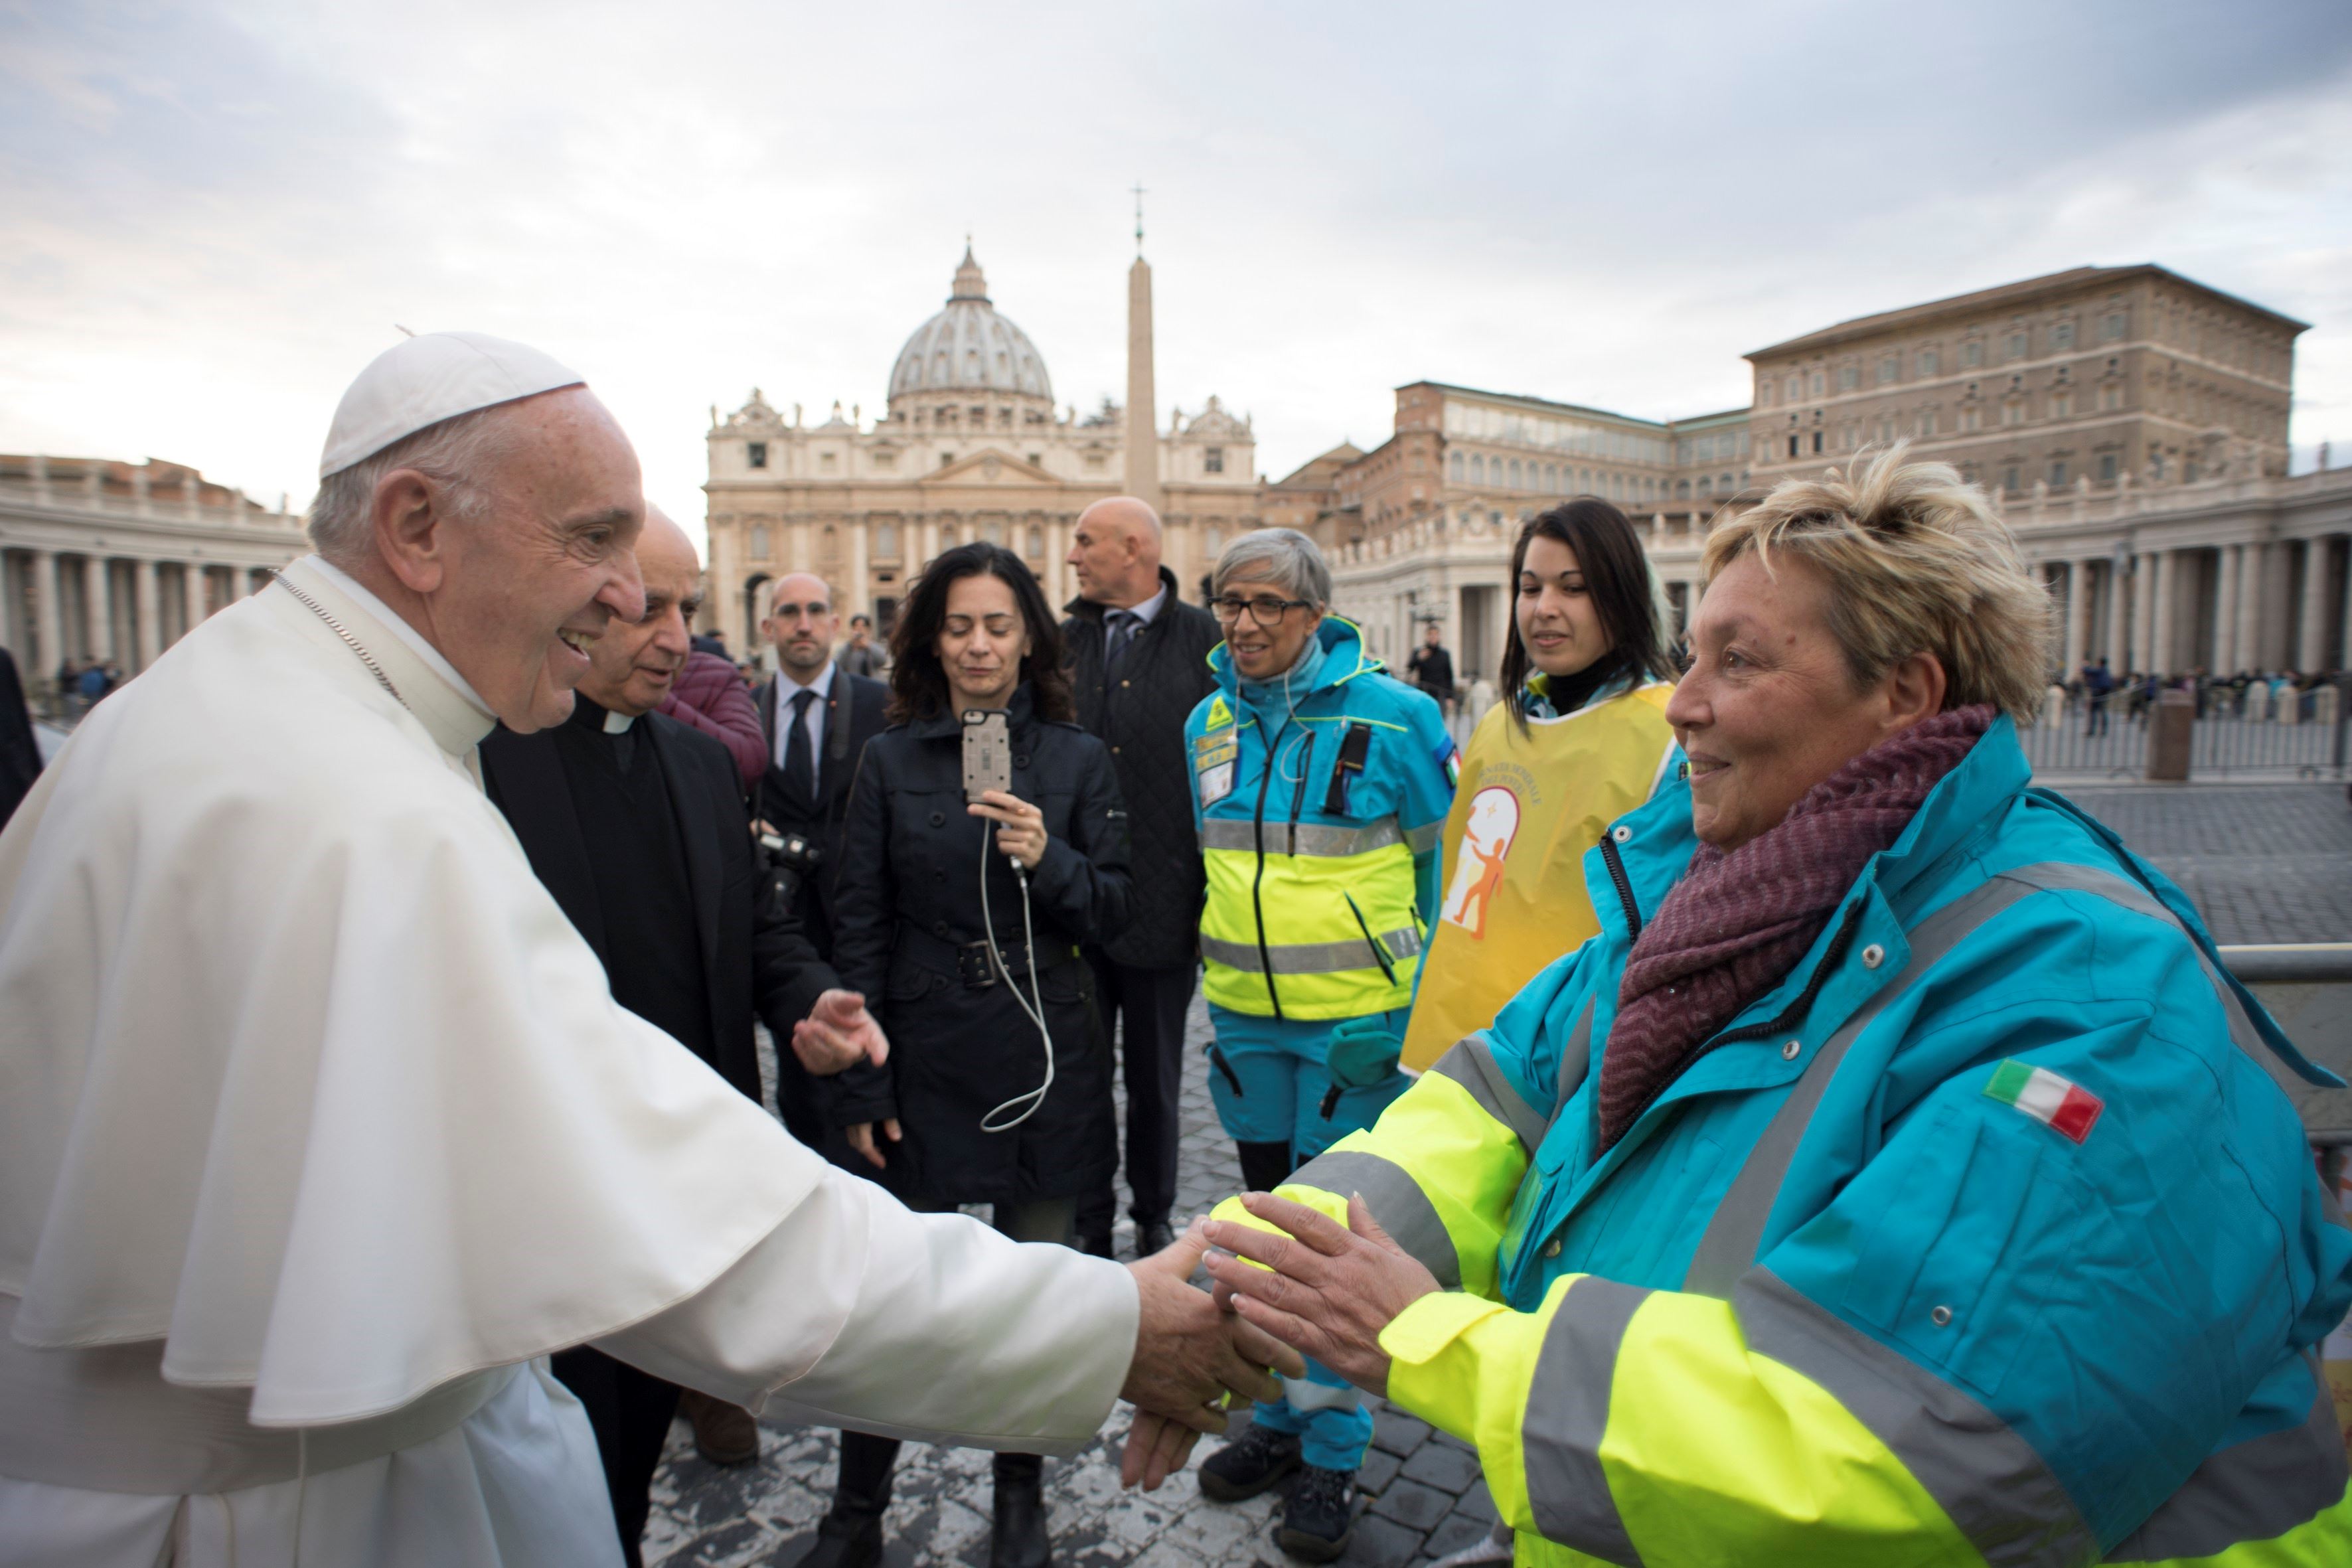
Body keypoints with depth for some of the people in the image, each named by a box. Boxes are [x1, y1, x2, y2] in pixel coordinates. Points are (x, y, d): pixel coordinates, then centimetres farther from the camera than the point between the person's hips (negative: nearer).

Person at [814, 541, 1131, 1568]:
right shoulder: (890, 760, 1)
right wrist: (860, 1083, -2)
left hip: (1045, 1059, 1)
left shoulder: (1078, 759, 2)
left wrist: (1049, 860, -18)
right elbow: (860, 930, 1)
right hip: (925, 1058, 0)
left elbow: (1113, 912, 2)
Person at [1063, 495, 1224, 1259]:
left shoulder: (1206, 642, -3)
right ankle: (1089, 1218, 31)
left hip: (1163, 903, -2)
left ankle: (1154, 1217, 33)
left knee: (1155, 1076, 14)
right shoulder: (1062, 642, 7)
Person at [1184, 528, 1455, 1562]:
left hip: (1355, 1022, -5)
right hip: (1244, 1018, 5)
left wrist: (1423, 1000, -5)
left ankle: (1333, 1453, 25)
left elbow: (1448, 863, -3)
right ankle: (1282, 1415, 38)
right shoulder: (1208, 723, 4)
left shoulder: (1393, 716, -12)